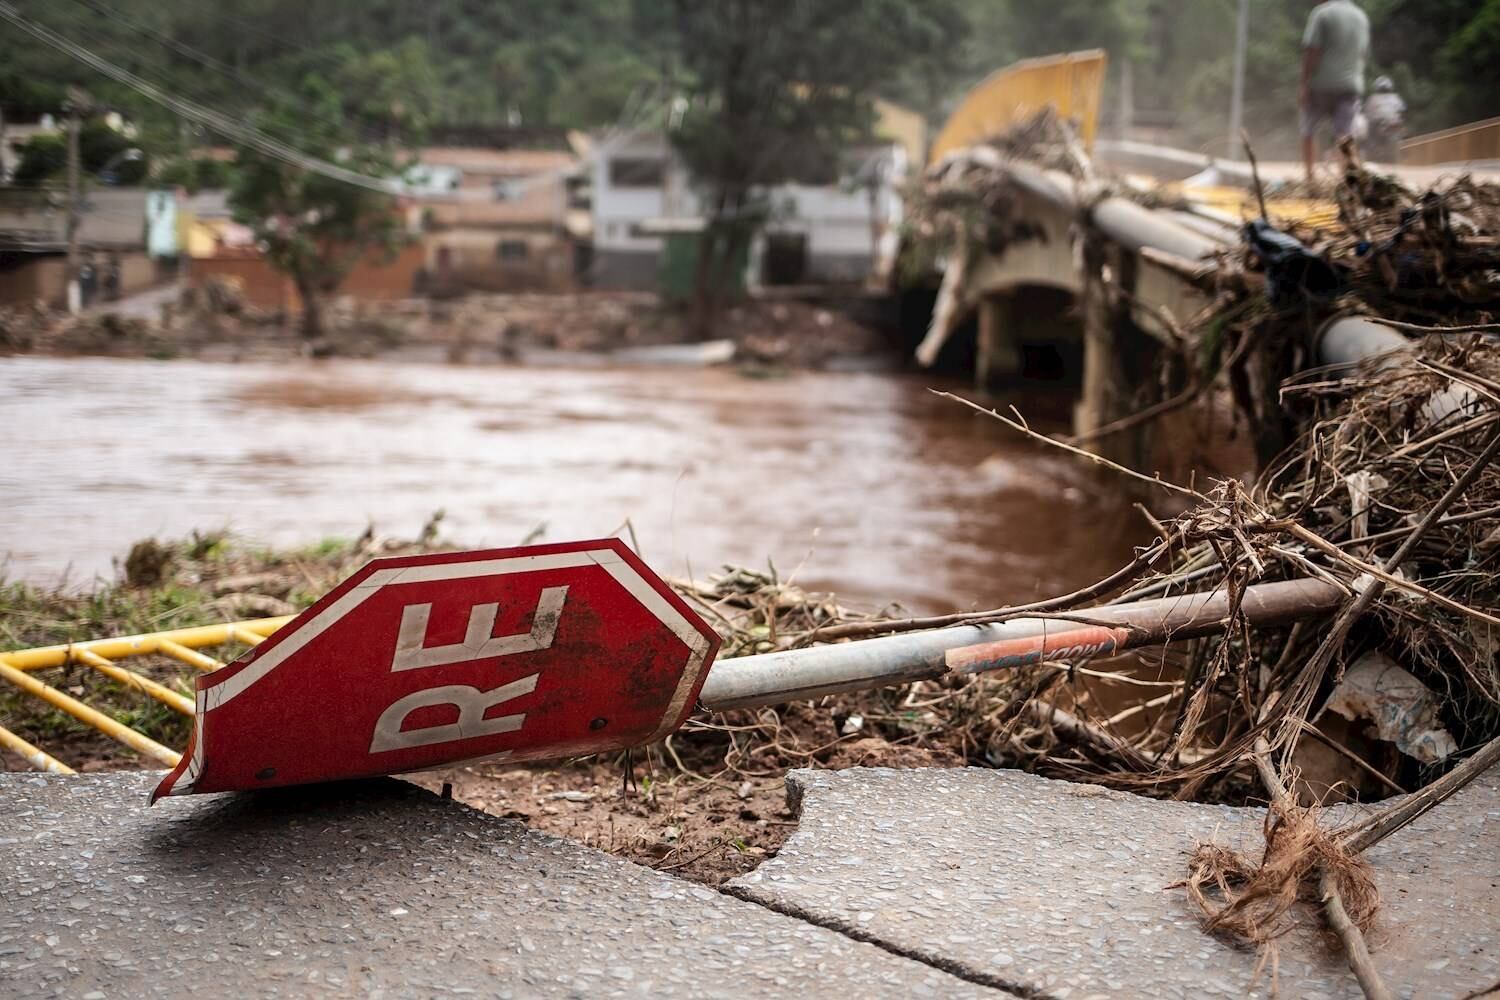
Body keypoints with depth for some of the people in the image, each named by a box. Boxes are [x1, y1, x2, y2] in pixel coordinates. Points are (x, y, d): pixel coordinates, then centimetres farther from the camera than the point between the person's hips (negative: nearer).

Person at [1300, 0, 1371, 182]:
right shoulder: (1361, 17, 13)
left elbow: (1312, 51, -14)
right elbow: (1363, 54, 19)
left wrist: (1304, 85, -14)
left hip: (1321, 84, -4)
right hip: (1351, 85, 4)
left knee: (1309, 131, 14)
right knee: (1346, 136, -3)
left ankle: (1309, 177, 10)